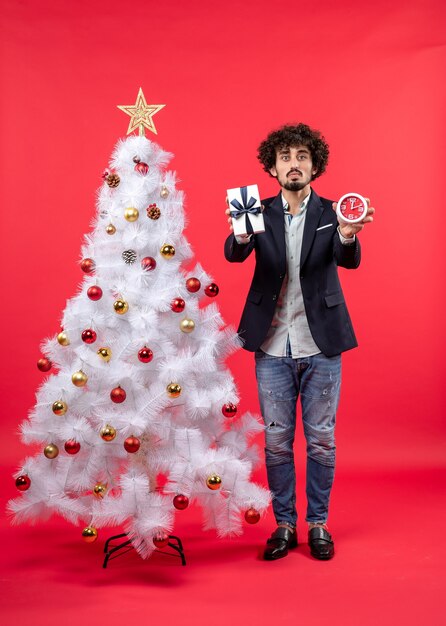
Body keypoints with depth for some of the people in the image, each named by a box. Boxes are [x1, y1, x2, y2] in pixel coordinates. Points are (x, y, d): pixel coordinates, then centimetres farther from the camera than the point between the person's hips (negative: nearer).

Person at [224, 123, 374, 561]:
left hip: (320, 347, 0)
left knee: (321, 440, 8)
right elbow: (233, 255, -15)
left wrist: (348, 235, -40)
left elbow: (349, 260, -17)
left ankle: (318, 524, 24)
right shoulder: (260, 213, 2)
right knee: (276, 441, 8)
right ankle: (284, 525, 23)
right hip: (272, 348, 1)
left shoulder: (331, 214, 0)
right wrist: (242, 233, -38)